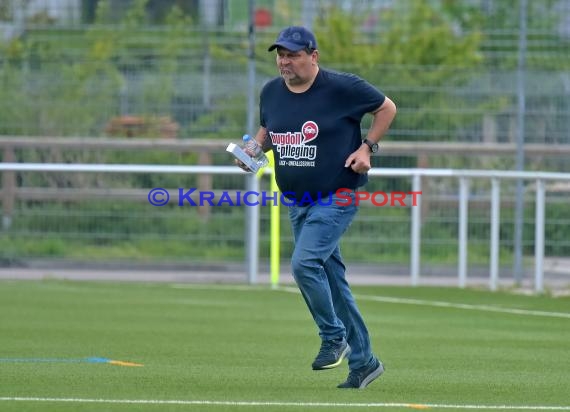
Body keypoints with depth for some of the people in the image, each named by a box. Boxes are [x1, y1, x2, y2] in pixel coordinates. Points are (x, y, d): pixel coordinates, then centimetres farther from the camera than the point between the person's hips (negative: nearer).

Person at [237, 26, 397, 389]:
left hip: (336, 199, -7)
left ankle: (334, 338, -5)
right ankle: (363, 362, 19)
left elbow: (387, 107, 0)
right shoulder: (271, 92, 5)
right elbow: (267, 128, 23)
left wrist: (367, 147, -10)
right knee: (332, 282, 10)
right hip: (297, 204, 7)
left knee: (304, 263, -24)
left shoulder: (342, 87, -12)